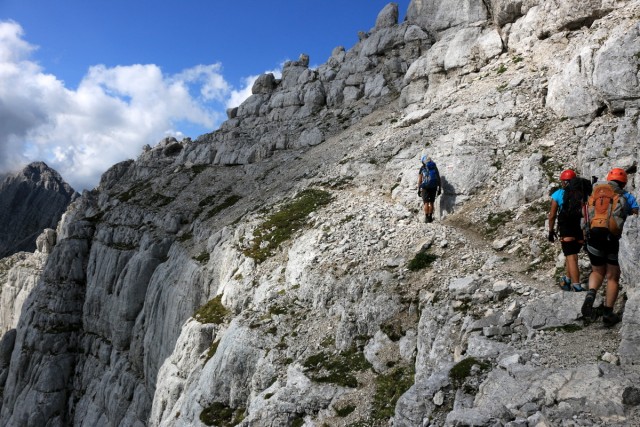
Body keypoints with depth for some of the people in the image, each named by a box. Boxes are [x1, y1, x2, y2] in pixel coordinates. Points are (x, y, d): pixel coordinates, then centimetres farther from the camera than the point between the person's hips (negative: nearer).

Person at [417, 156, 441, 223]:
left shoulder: (422, 168, 0)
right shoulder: (435, 167, 8)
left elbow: (419, 180, -2)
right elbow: (438, 179, 8)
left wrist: (419, 189, 4)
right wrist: (439, 188, 13)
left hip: (425, 187, -3)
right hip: (433, 187, 3)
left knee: (426, 203, 1)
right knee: (431, 202, 13)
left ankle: (427, 218, -4)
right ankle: (430, 217, 16)